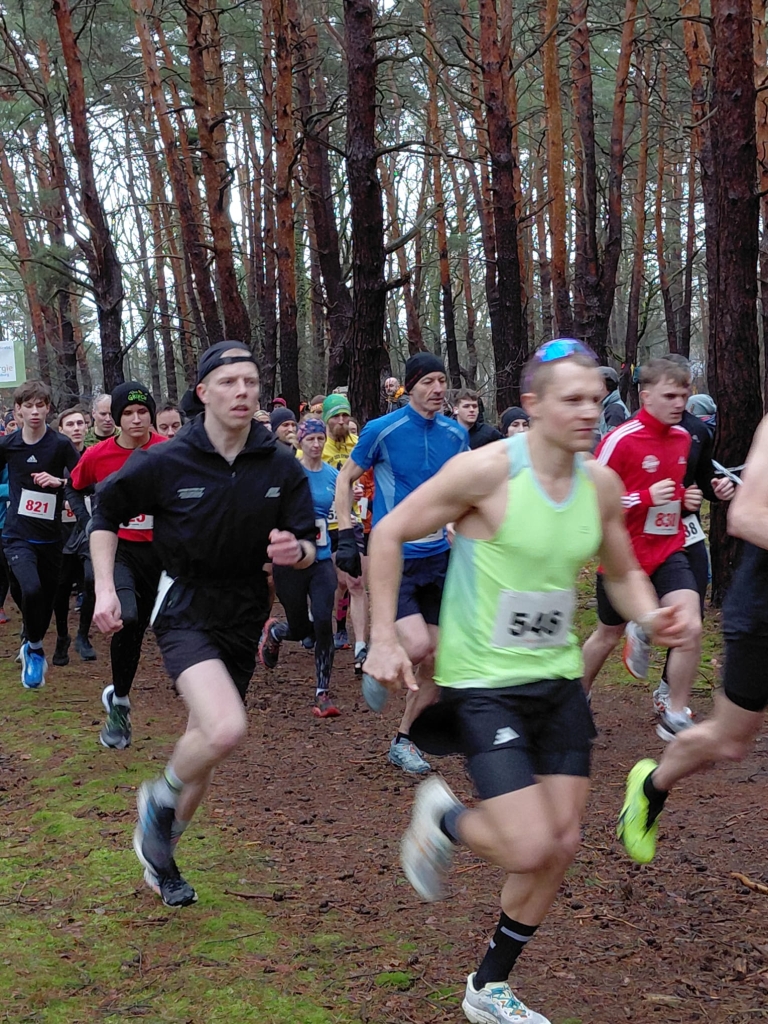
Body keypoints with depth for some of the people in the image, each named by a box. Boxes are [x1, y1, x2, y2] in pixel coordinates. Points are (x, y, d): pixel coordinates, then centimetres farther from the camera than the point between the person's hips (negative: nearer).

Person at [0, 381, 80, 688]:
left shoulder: (61, 444, -7)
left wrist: (59, 481, -20)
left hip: (50, 537, 1)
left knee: (47, 599, 11)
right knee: (31, 590, -24)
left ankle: (32, 650, 38)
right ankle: (34, 650, -1)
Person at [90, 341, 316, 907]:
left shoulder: (282, 467, -6)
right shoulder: (166, 463, -12)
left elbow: (309, 547, 1)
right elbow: (106, 511, 3)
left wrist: (296, 550, -23)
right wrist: (105, 588, -6)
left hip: (244, 616, 4)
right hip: (185, 611, -4)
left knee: (206, 740, 14)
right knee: (227, 728, -27)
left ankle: (160, 851, 37)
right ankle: (160, 798, 5)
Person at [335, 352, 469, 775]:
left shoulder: (455, 433, 4)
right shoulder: (382, 430, -9)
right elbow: (345, 478, 2)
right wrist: (346, 536, -5)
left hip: (437, 556, 5)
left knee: (434, 662, 6)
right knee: (418, 646, -22)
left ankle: (403, 741, 22)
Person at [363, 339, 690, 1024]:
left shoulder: (602, 484, 0)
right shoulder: (489, 469, -18)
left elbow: (623, 571, 15)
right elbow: (390, 534, -10)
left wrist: (651, 615, -6)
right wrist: (384, 638, -13)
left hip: (559, 681, 6)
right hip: (484, 683, -6)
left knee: (561, 846, 8)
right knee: (530, 850, -15)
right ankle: (442, 818, 19)